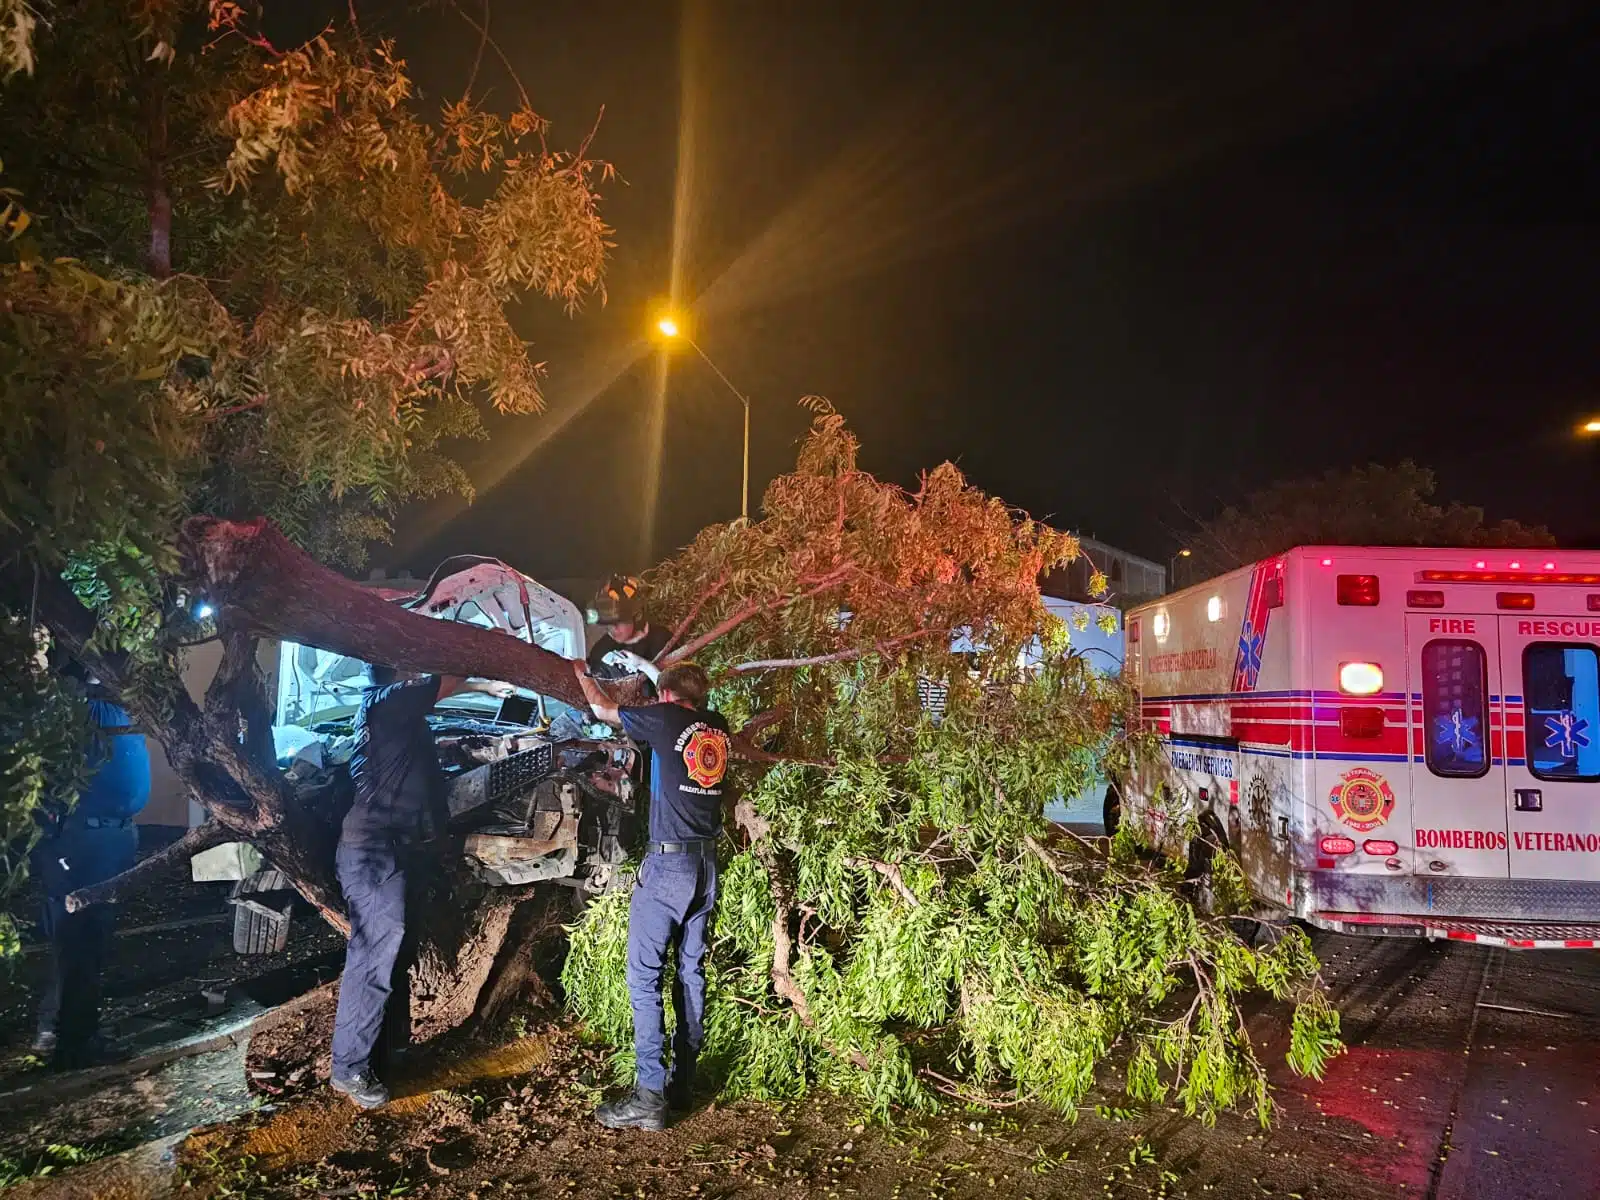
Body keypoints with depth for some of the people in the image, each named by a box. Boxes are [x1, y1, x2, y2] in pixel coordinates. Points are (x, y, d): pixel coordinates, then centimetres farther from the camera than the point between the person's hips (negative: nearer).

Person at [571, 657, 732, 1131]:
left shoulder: (666, 717, -6)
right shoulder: (718, 727, 10)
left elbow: (603, 710, 11)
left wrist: (582, 674, 29)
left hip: (668, 861, -6)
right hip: (707, 863, 7)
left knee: (644, 974, -3)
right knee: (691, 970, 13)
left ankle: (651, 1096, -6)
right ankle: (683, 1082, 18)